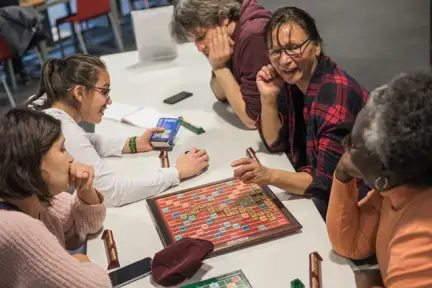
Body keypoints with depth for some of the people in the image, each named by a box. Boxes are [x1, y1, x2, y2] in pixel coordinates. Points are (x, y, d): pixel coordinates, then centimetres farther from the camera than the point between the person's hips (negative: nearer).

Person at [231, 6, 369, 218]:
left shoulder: (337, 96, -28)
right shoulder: (292, 79, -5)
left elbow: (328, 183, -28)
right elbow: (275, 143, 1)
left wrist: (270, 176, -42)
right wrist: (268, 97, -14)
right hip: (308, 192, 7)